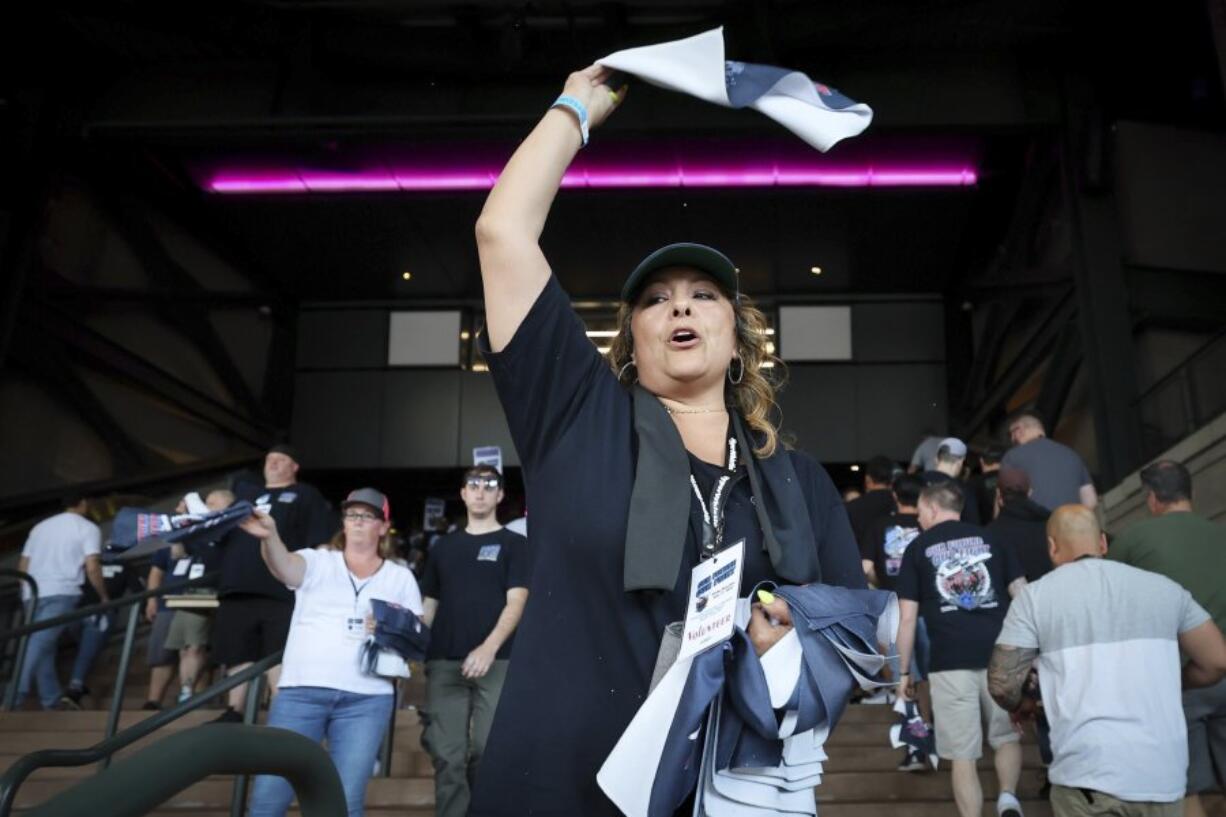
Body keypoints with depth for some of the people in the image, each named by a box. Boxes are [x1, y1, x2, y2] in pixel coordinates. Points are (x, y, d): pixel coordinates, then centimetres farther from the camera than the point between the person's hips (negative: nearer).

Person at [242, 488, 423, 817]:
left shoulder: (400, 577, 13)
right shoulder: (318, 561, 9)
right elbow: (283, 565, -14)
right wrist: (270, 536, -35)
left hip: (366, 700, 1)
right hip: (301, 692, 0)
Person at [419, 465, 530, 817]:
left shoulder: (514, 544, 7)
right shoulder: (444, 546, 19)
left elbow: (516, 603, -3)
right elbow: (429, 606, 20)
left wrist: (489, 647, -19)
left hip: (496, 663, -3)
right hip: (444, 663, 3)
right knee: (448, 756, 1)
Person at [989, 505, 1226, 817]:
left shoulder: (1035, 596, -2)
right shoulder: (1163, 587, 7)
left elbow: (1002, 684, -5)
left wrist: (1023, 705, 17)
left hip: (1087, 774, -3)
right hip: (1164, 774, 3)